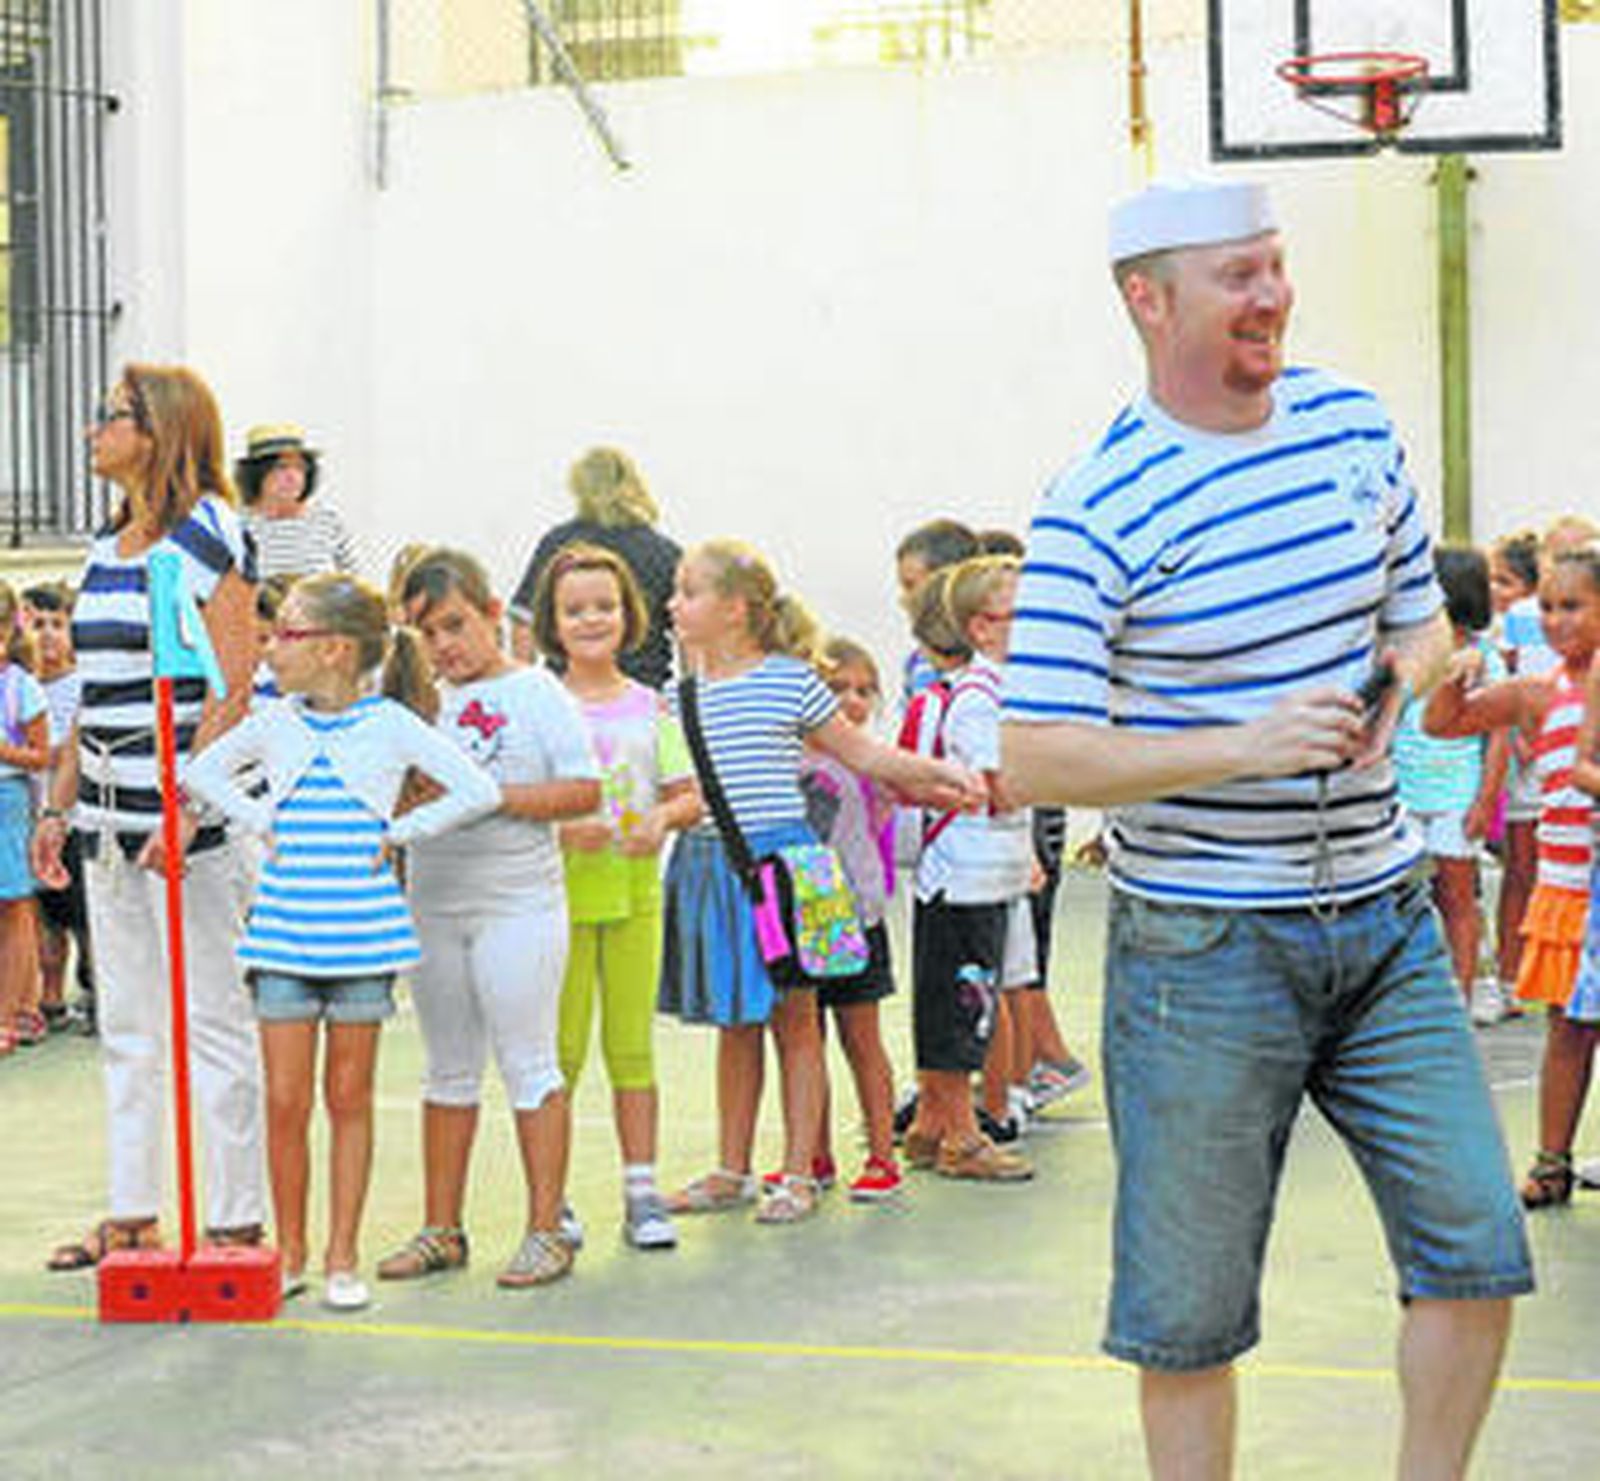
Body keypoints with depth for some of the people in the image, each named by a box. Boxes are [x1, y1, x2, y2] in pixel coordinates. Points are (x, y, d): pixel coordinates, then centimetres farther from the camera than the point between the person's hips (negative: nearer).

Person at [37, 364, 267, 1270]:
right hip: (112, 820, 8)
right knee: (126, 1026, 13)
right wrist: (61, 804, 16)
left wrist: (186, 811, -21)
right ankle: (132, 1217, 22)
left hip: (191, 820, -8)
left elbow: (232, 689, -14)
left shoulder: (209, 540, -8)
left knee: (215, 1023, -2)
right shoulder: (108, 547, 16)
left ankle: (237, 1221, 5)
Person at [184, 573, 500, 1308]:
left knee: (348, 1098, 6)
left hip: (363, 931, -2)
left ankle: (342, 1257, 14)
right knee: (285, 1101, 1)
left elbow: (478, 791, -4)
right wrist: (262, 823, 5)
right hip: (283, 928, 2)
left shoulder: (390, 725, -4)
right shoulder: (272, 723, 4)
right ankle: (289, 1252, 14)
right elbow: (200, 772, 19)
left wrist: (396, 833, -6)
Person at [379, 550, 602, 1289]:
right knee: (448, 1070, 13)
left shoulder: (536, 693, -4)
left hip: (517, 903, -5)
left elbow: (584, 790, -10)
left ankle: (546, 1230, 6)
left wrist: (492, 796, -17)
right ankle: (441, 1230, 20)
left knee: (528, 1066, -1)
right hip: (433, 903, 6)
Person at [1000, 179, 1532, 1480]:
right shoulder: (1097, 510, -13)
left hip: (1387, 921, 5)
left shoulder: (1357, 426, 5)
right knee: (1191, 1309, 5)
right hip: (1206, 947, -5)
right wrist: (1243, 746, -25)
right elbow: (1035, 761, -15)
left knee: (1477, 1248, 4)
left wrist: (1398, 678, -5)